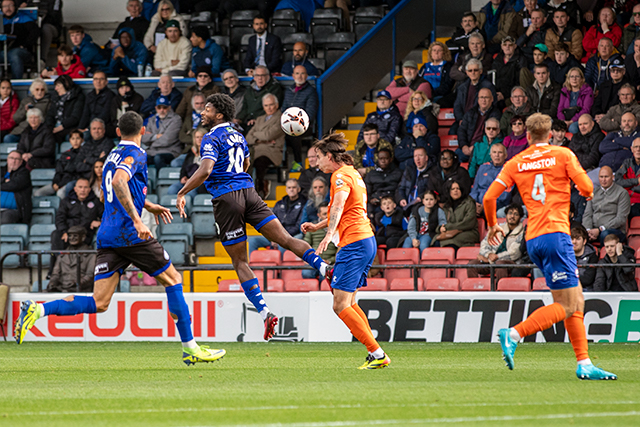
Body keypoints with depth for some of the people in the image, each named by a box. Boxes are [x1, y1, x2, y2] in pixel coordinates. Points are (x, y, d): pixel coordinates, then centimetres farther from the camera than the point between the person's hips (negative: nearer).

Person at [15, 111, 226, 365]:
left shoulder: (114, 155, 22)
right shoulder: (135, 154, -5)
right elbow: (118, 182, -25)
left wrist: (149, 206, 37)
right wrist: (137, 220, -28)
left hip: (106, 237, 8)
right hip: (130, 234, -8)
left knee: (99, 304, 0)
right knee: (173, 280, 8)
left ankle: (38, 310, -16)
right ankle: (189, 348, 8)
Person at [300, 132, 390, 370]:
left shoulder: (341, 175, -9)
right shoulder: (352, 173, 22)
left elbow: (339, 205, -30)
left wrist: (329, 235, -44)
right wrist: (318, 226, 33)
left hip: (354, 242, -10)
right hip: (367, 241, 10)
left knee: (340, 305, -11)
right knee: (348, 303, 15)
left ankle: (377, 354, -13)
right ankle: (375, 354, 12)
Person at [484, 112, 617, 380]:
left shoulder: (516, 163, 12)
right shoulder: (562, 155, 2)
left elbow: (489, 197, 6)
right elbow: (587, 188, -6)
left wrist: (493, 225, 23)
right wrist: (589, 192, 18)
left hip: (532, 239, 6)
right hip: (555, 233, -6)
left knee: (577, 301, 11)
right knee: (567, 306, -7)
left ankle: (584, 364, 6)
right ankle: (513, 335, -21)